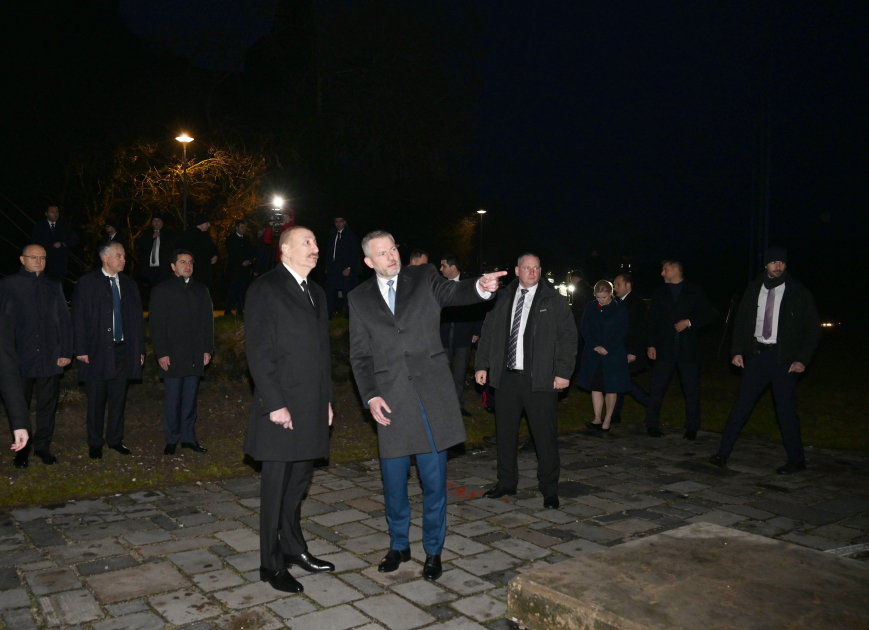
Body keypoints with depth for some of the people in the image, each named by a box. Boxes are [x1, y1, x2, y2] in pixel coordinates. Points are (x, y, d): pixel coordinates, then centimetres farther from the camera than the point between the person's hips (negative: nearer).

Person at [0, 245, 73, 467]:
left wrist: (66, 352, 3)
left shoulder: (53, 286, 11)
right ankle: (22, 449, 20)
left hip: (50, 358, 2)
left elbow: (65, 321, 10)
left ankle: (42, 446, 19)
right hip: (20, 358, -2)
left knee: (47, 406, 7)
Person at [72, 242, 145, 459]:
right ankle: (95, 443, 16)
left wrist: (140, 349, 7)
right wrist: (81, 350, -10)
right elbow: (78, 318, -4)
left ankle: (115, 439, 21)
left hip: (122, 350, 4)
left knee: (118, 398, 9)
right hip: (96, 351, -3)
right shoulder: (87, 283, -1)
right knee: (96, 400, 4)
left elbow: (137, 318, 12)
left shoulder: (129, 285, 12)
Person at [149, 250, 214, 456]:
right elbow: (156, 325, -2)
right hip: (172, 355, -3)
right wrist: (161, 353, -9)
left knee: (190, 398, 7)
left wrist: (208, 349, 6)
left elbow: (208, 321, 13)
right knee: (173, 398, 1)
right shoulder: (161, 291, 3)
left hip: (196, 355, 3)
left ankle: (189, 437, 17)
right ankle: (171, 439, 12)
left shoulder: (201, 290, 14)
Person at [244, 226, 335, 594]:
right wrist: (274, 403, -17)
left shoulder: (315, 293, 17)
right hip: (281, 408, -7)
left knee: (299, 482, 16)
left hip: (312, 407, 7)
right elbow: (258, 350, -13)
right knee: (277, 486, 3)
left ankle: (293, 549, 32)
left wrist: (327, 398, 15)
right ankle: (272, 564, 17)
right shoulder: (265, 288, -7)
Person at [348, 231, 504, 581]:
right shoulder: (360, 299, 9)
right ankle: (398, 545, 32)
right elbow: (360, 355, 8)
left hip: (432, 394, -1)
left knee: (434, 480, 4)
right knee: (393, 479, 10)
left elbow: (452, 294, -11)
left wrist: (480, 288, -33)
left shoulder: (424, 278, 7)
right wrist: (370, 397, -4)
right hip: (390, 400, 1)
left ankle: (433, 551, 23)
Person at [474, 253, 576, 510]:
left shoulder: (554, 301, 2)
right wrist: (482, 365, 8)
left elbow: (567, 338, -2)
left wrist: (563, 372, -10)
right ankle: (506, 482, 25)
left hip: (540, 379, -3)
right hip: (507, 376, 4)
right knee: (505, 431, 10)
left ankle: (549, 489, 15)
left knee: (545, 435, 1)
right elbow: (488, 333, 16)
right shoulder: (502, 300, 11)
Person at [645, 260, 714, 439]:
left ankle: (691, 428, 14)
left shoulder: (695, 290, 6)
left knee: (692, 390, 3)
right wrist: (650, 345, -1)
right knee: (657, 388, -1)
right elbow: (652, 321, 8)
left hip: (688, 348, -1)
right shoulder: (659, 293, 11)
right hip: (664, 349, 1)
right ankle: (652, 425, 8)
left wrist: (689, 322, -13)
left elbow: (707, 316, 4)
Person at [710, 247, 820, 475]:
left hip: (784, 359, -3)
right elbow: (741, 321, 11)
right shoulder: (754, 289, 7)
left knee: (786, 409, 2)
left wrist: (803, 359, -8)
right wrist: (737, 350, 1)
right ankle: (723, 453, 6)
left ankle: (796, 460, 17)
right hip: (757, 355, 3)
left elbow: (812, 328, 0)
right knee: (741, 405, 2)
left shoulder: (798, 292, -1)